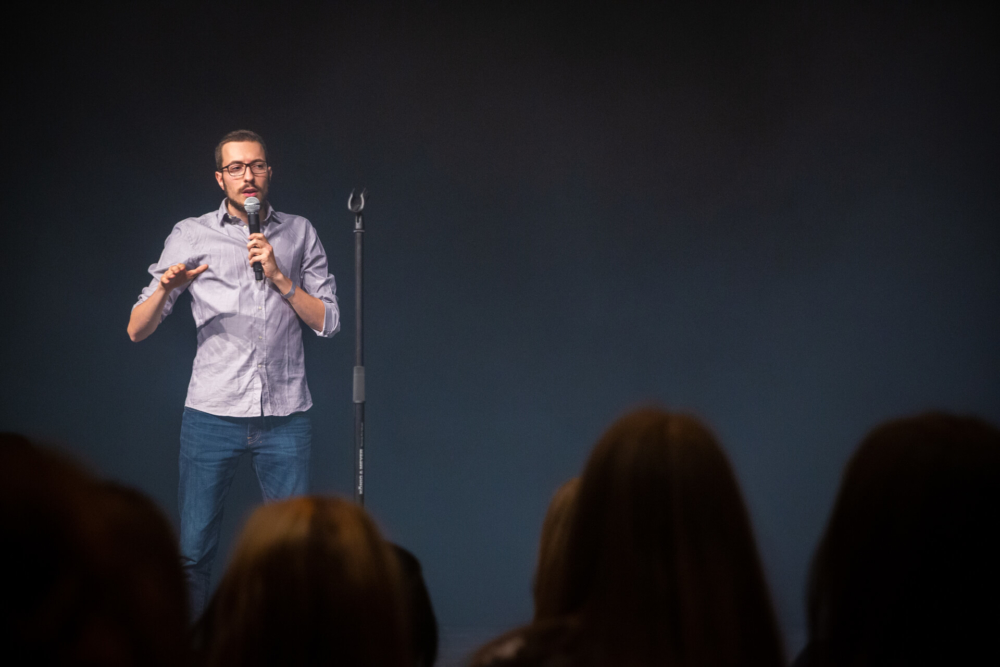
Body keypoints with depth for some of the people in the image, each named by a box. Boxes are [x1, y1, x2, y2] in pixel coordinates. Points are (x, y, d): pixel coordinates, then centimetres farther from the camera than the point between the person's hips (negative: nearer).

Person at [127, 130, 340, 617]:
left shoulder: (299, 234, 13)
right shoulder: (191, 236, 7)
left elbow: (327, 321, 6)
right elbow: (137, 330, 4)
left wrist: (278, 276, -5)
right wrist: (166, 288, -17)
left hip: (285, 416, 1)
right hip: (212, 414, -1)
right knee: (193, 550, -2)